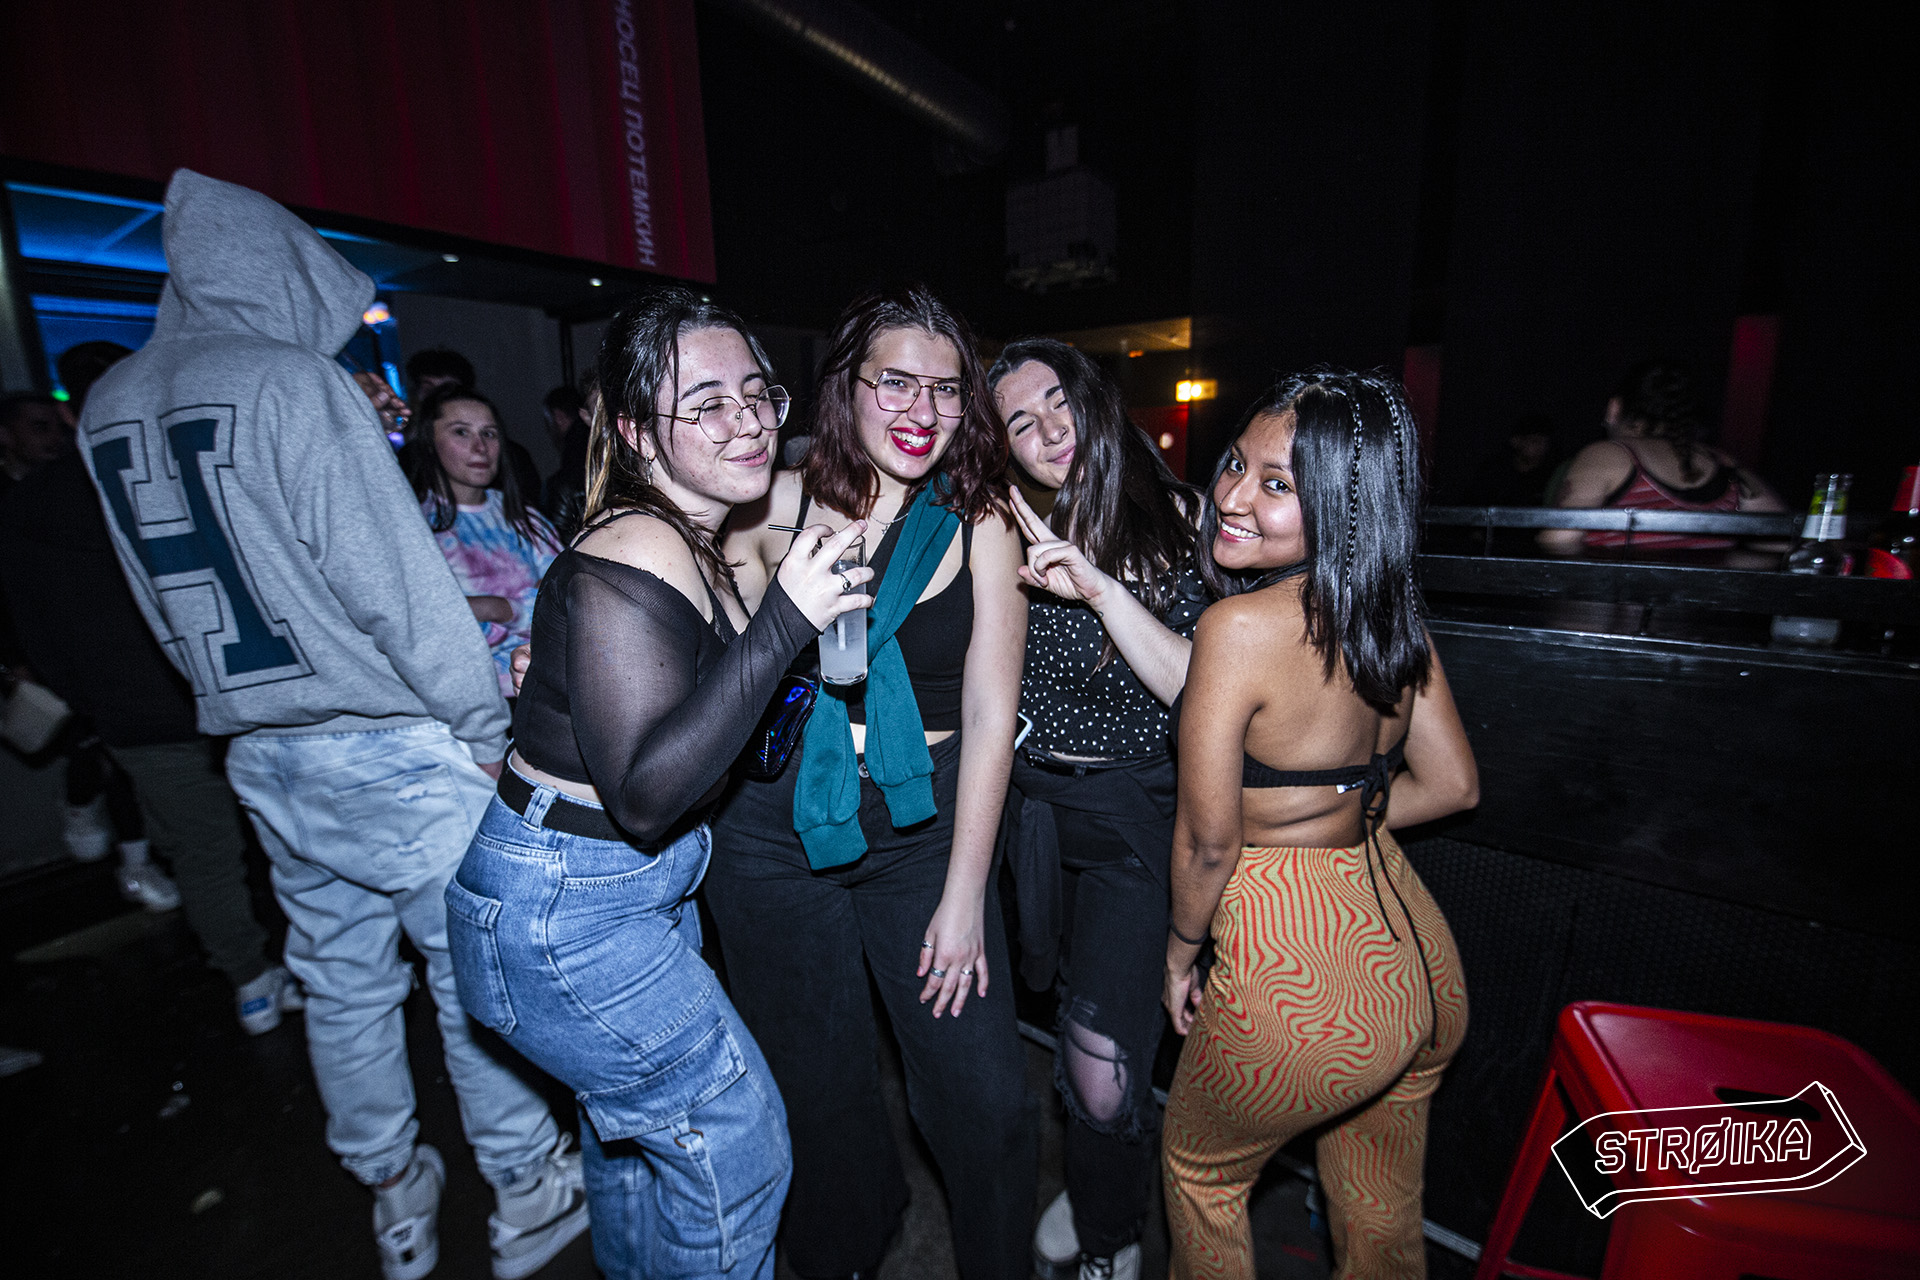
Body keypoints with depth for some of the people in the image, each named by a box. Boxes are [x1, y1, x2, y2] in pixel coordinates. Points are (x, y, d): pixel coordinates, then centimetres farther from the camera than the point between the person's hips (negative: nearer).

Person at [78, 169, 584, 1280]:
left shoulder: (108, 406, 11)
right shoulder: (292, 377, -13)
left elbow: (166, 605, 17)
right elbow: (395, 577, -18)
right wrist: (484, 721, -11)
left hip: (264, 757, 8)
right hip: (395, 751, -7)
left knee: (343, 983, 19)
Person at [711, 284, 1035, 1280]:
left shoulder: (980, 526, -3)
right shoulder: (777, 506, -3)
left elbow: (989, 717, -6)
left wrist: (963, 896, -7)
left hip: (922, 825, 0)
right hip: (774, 827, 1)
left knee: (985, 1100, 2)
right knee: (818, 1088, 17)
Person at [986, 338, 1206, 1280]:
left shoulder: (1173, 517, -7)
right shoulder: (1019, 536, 4)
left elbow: (1196, 687, -15)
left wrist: (1100, 586, -23)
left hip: (1136, 812, -3)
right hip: (1033, 805, 4)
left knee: (1102, 1052, -3)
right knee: (1078, 1016, 19)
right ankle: (1089, 1183, 49)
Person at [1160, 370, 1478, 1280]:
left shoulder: (1239, 625, -24)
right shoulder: (1392, 614, -2)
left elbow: (1209, 841, -18)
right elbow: (1450, 784, 8)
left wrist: (1181, 948, 0)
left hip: (1301, 981, -7)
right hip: (1418, 958, 7)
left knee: (1199, 1172, 25)